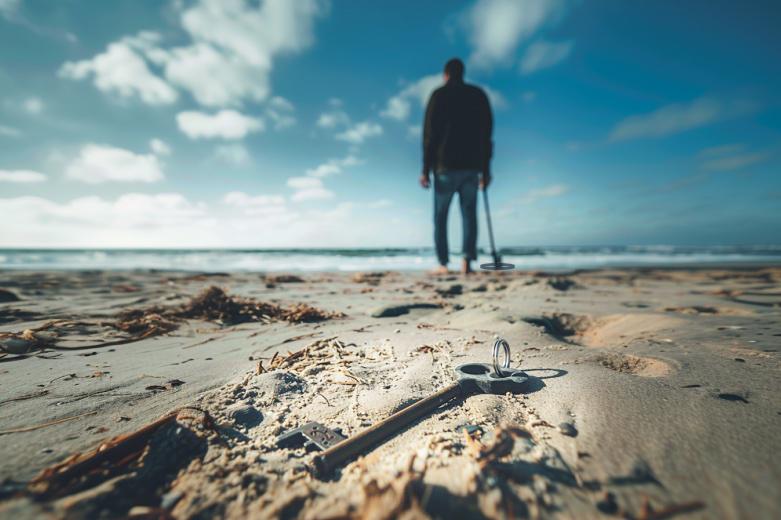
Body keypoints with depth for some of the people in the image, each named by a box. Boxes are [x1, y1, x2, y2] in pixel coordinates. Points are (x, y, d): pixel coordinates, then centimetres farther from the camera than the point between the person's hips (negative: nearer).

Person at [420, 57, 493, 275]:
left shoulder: (439, 95, 4)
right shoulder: (479, 94, 14)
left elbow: (430, 133, -3)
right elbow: (486, 134, 12)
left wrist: (426, 169, -1)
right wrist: (485, 169, 15)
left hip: (446, 165, -3)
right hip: (473, 166, 3)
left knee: (440, 215, 5)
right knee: (469, 212, 6)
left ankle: (443, 264, 3)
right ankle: (468, 259, -8)